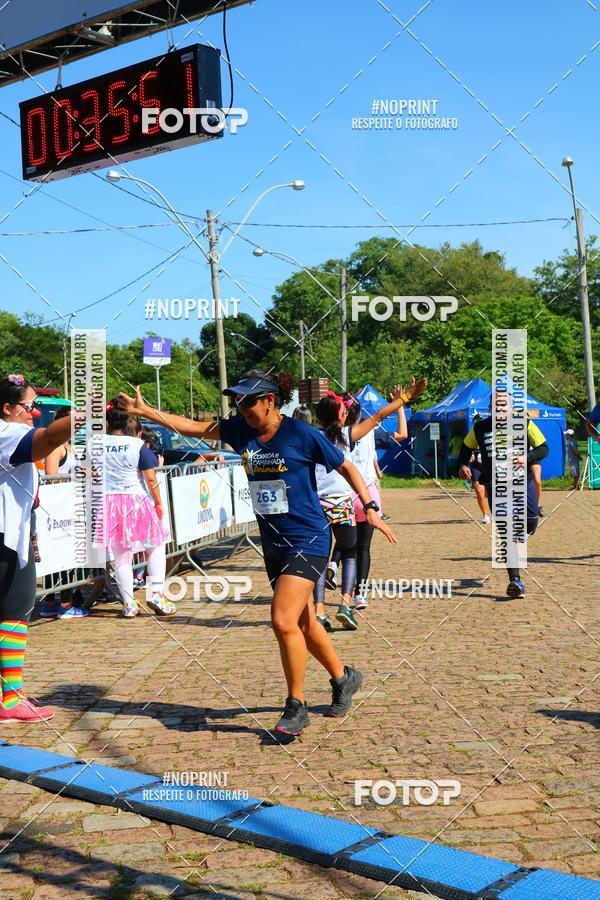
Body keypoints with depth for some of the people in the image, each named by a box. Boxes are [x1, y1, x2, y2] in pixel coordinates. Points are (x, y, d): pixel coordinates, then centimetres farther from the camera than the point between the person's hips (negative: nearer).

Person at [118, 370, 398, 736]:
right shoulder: (242, 430, 2)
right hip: (273, 543, 7)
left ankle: (297, 705, 0)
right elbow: (194, 427, 11)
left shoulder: (302, 434, -13)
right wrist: (146, 411, 7)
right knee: (303, 623, 15)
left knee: (283, 620, -17)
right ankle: (343, 678, 38)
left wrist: (370, 508, -8)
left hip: (309, 540, -7)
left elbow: (345, 466, -4)